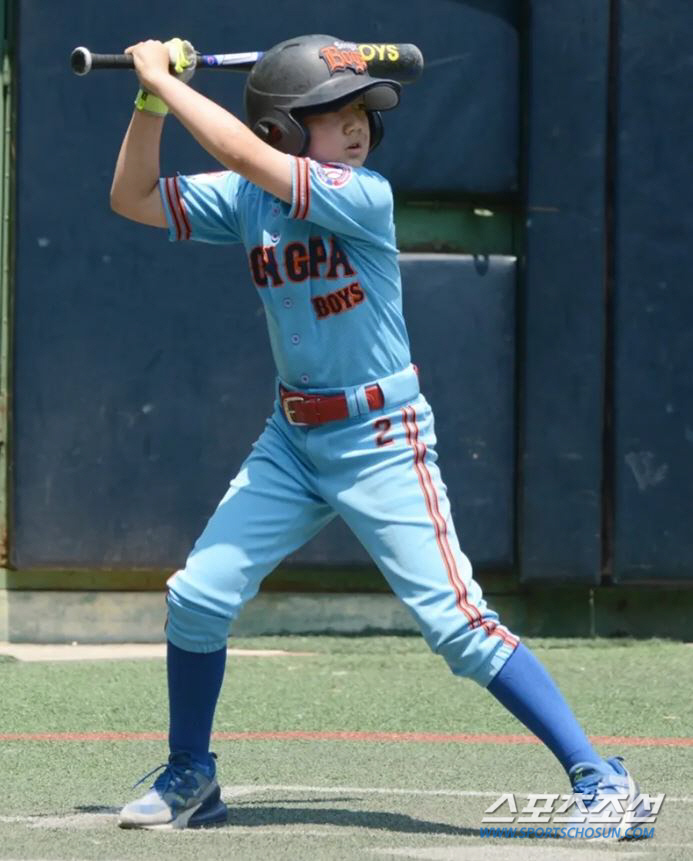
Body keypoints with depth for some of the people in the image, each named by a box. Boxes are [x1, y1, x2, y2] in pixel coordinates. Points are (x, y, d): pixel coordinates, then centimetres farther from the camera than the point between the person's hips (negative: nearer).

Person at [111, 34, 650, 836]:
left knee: (458, 623, -13)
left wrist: (166, 79, -19)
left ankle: (596, 776, -10)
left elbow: (244, 153, -27)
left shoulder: (365, 197, -17)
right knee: (196, 598, 1)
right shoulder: (248, 201, 0)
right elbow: (133, 197, 1)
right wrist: (152, 100, -10)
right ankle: (189, 779, 20)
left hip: (382, 443, -6)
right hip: (291, 439, 6)